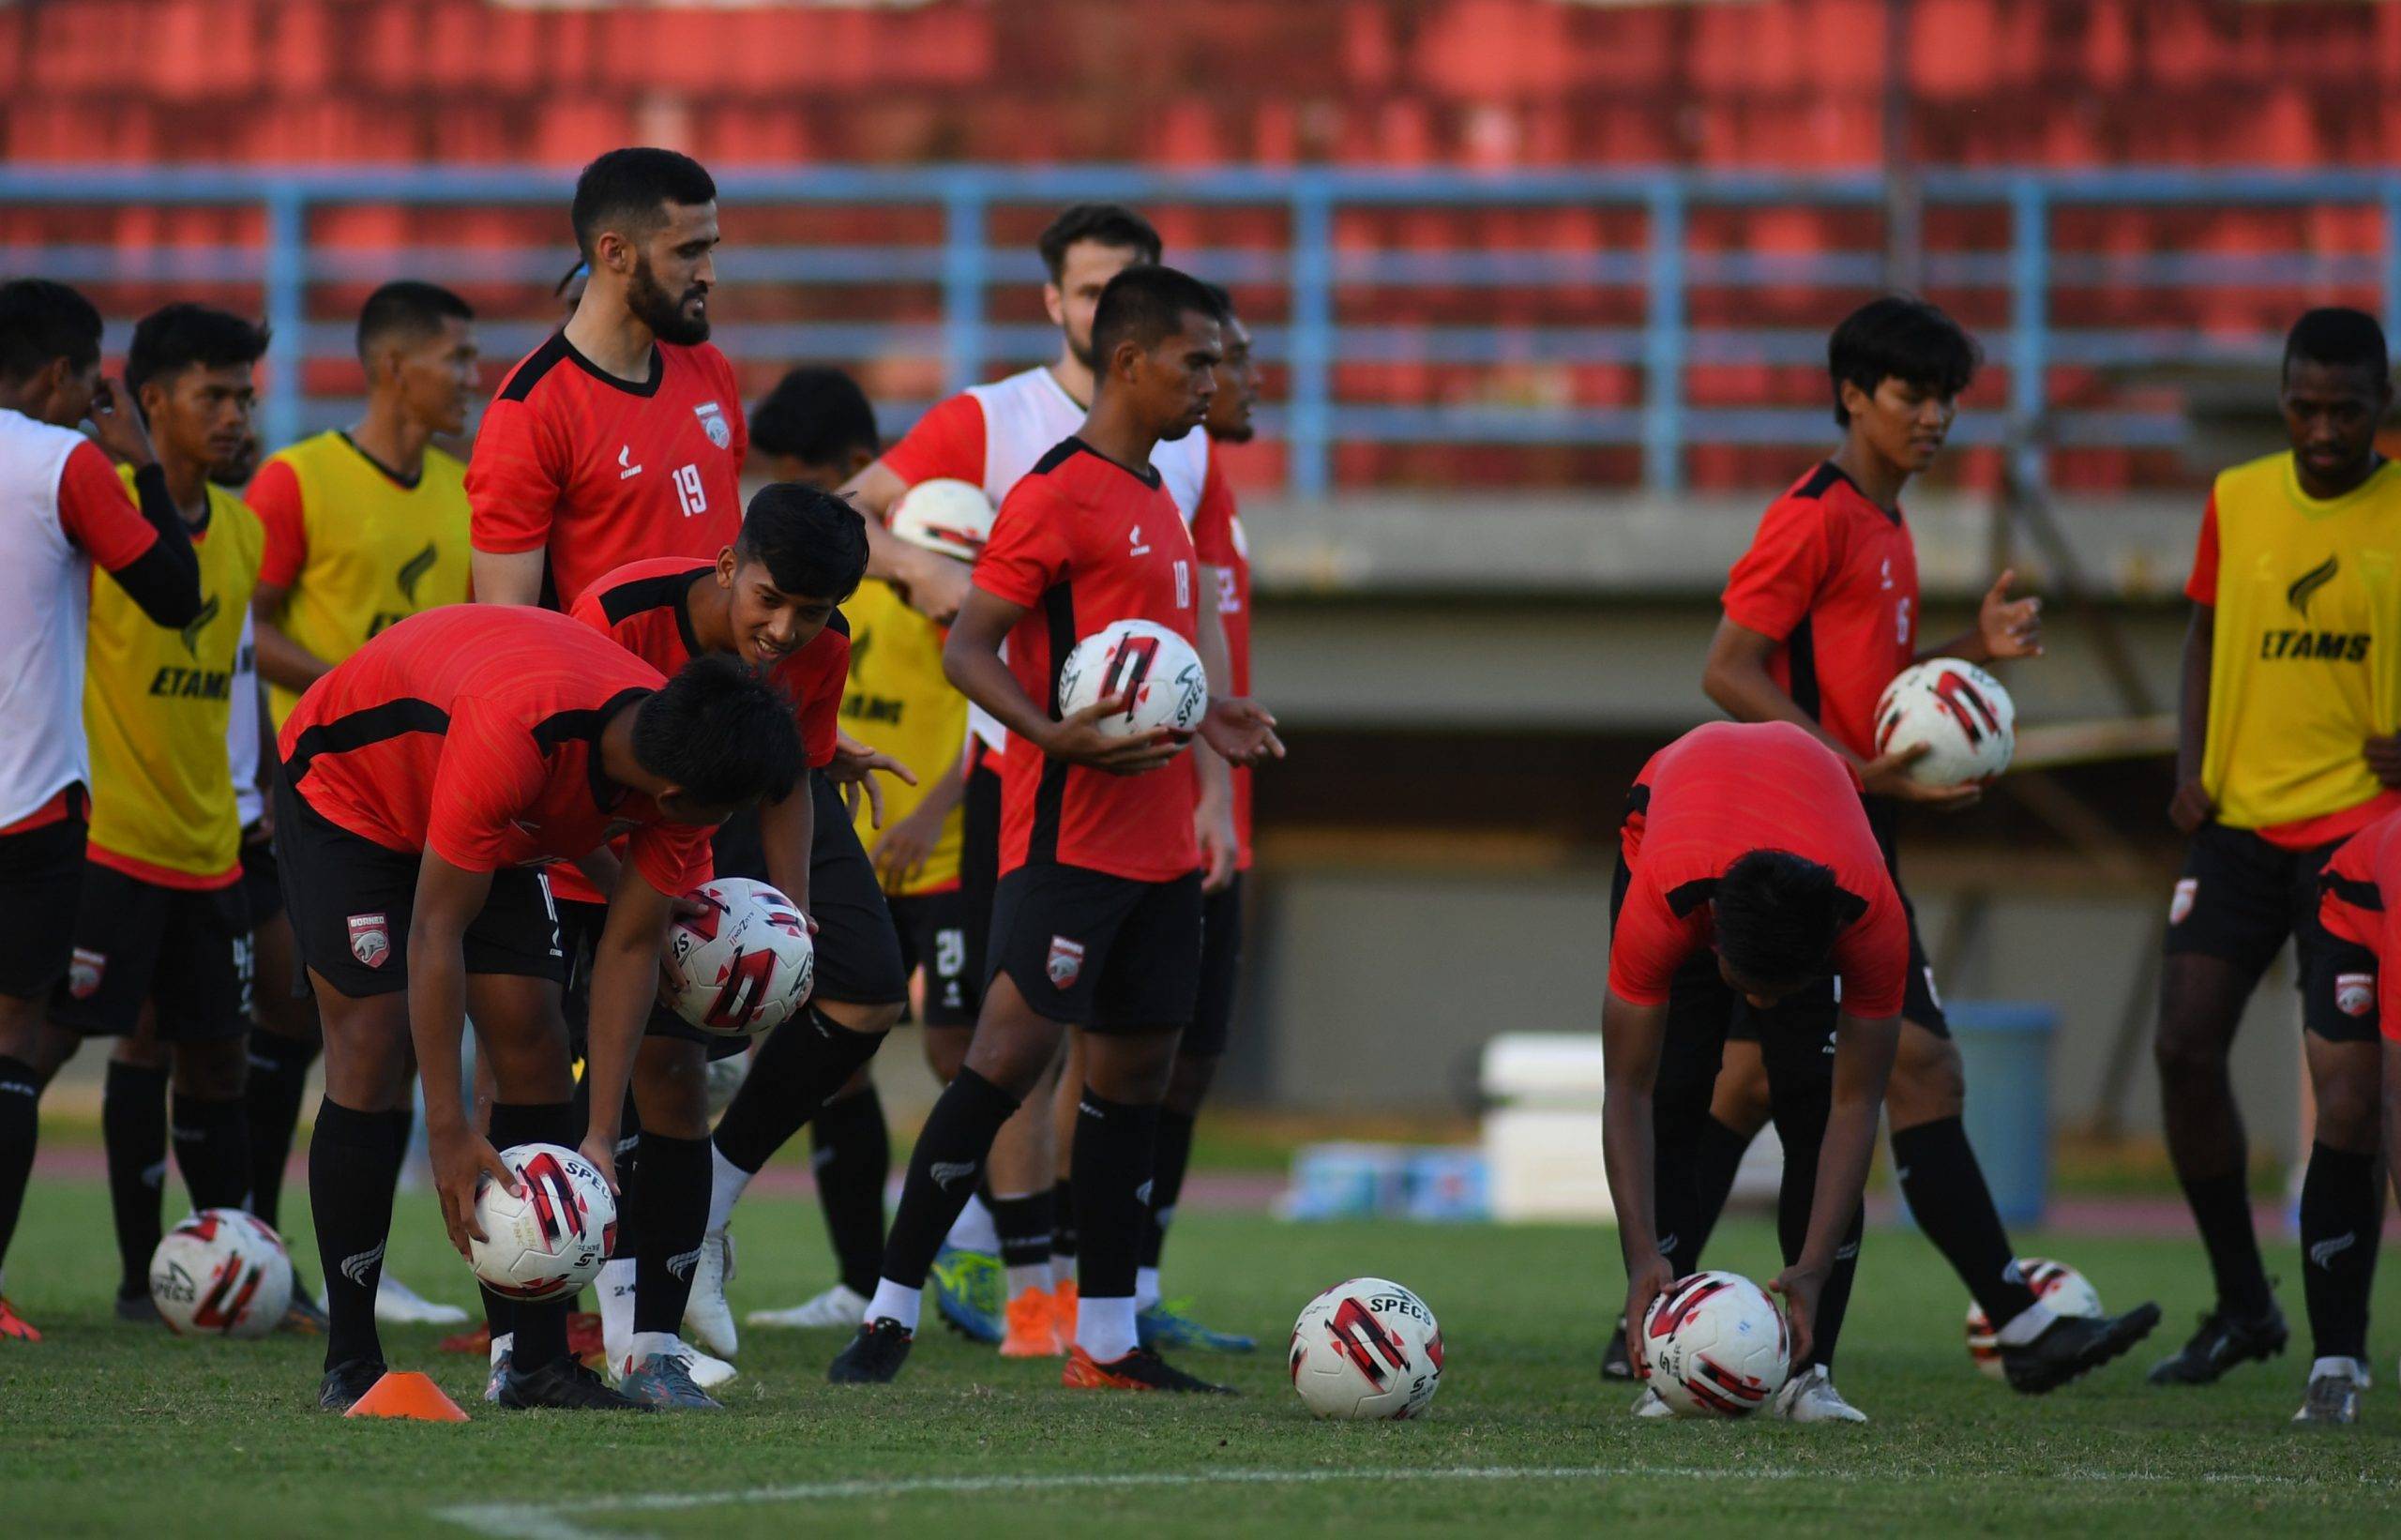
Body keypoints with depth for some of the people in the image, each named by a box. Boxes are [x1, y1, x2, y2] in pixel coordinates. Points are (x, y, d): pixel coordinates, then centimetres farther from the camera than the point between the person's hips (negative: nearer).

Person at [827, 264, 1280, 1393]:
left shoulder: (1156, 499, 18)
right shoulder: (1058, 493, -10)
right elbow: (966, 649, -15)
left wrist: (1210, 721, 14)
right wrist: (1056, 736, -29)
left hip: (1157, 842, 9)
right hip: (1069, 831, -9)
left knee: (1136, 1064, 9)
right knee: (1013, 1046, -14)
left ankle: (1106, 1341, 15)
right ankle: (891, 1309, -11)